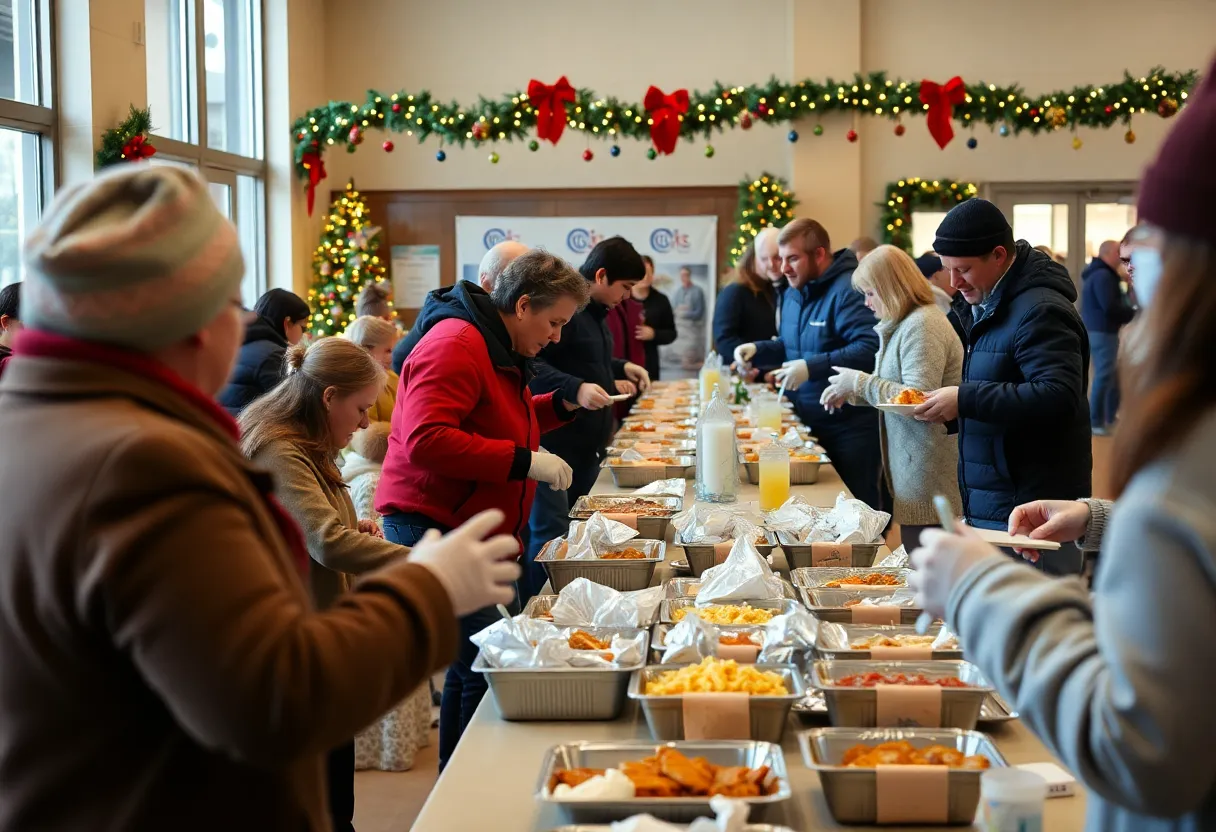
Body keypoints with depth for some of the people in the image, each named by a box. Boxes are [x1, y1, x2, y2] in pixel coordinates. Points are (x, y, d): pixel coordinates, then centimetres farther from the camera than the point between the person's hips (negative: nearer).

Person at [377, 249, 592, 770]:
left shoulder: (500, 351, 18)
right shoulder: (457, 346, -16)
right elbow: (426, 441, -27)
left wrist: (562, 404, 15)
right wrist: (525, 461, -25)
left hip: (467, 530, 11)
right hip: (431, 526, -11)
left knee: (471, 665, 15)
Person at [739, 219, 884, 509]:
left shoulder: (849, 290, -20)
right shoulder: (793, 294, 11)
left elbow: (870, 349, -31)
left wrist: (813, 367, -33)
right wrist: (757, 350, 3)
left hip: (849, 428, -8)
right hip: (807, 423, 9)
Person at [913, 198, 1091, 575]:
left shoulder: (1040, 311, -16)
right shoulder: (983, 306, 17)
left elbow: (1057, 398, -27)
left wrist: (965, 399, -26)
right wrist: (949, 406, 7)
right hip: (986, 506, 10)